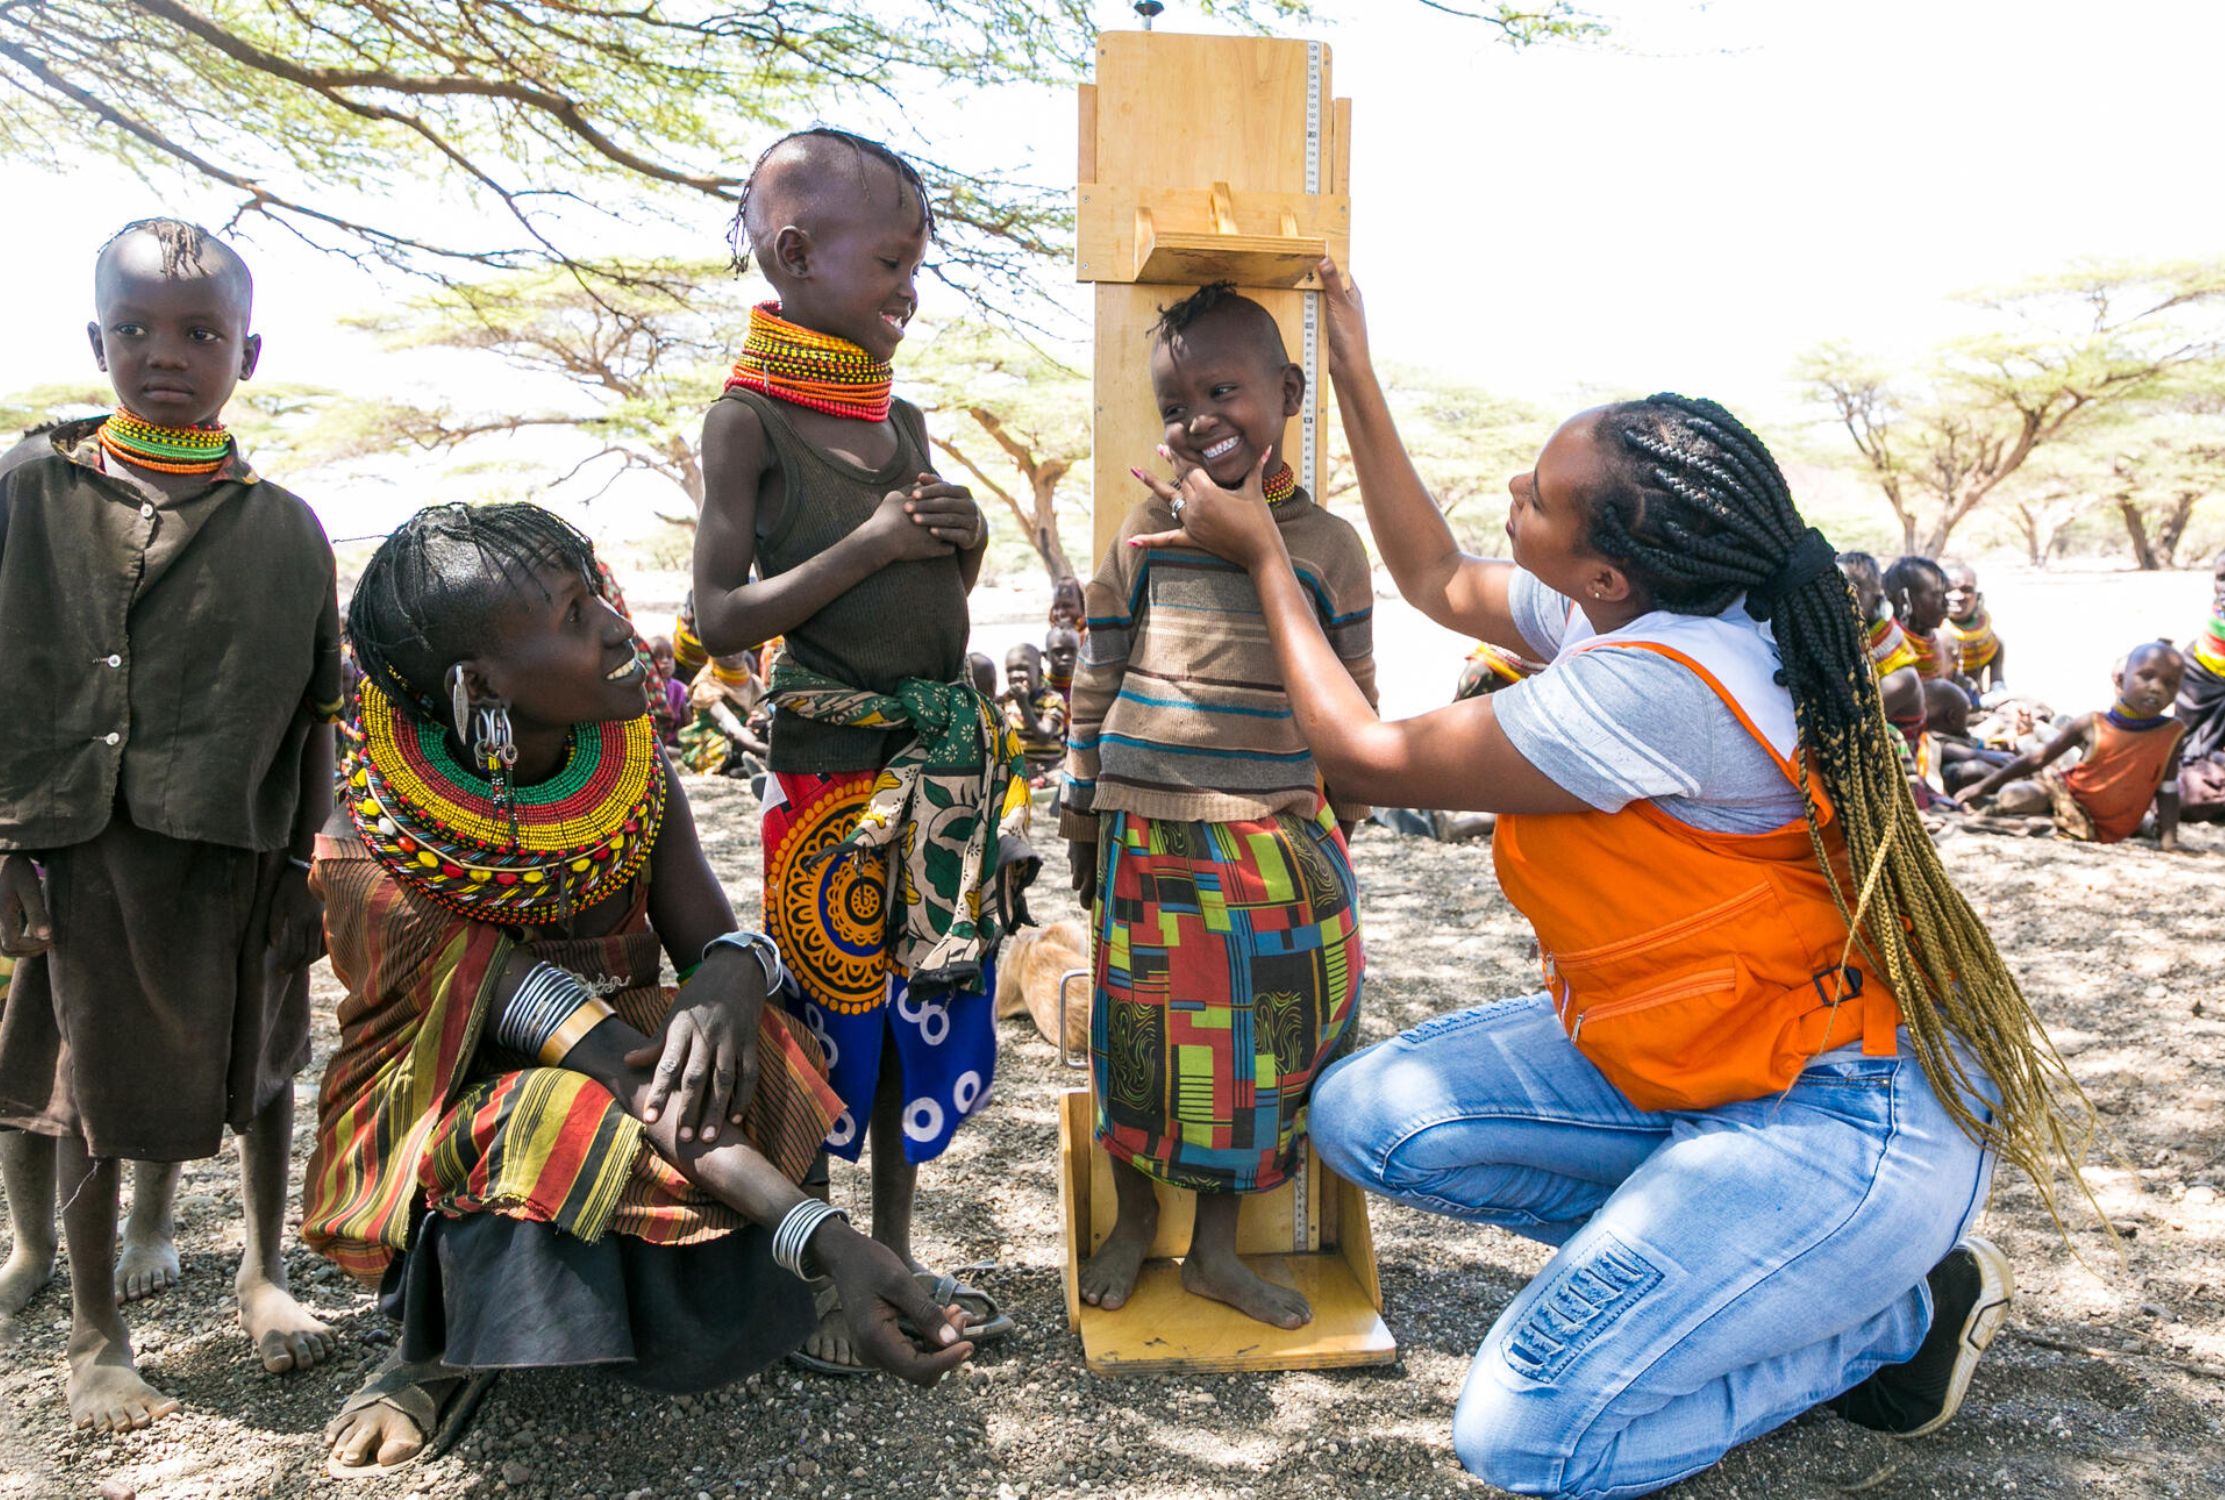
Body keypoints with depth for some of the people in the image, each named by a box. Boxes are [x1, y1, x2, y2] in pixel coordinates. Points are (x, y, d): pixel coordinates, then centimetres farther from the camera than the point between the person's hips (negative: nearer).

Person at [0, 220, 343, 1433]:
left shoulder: (285, 526, 2)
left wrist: (308, 868, 2)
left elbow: (313, 713, 4)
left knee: (263, 1064, 15)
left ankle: (264, 1270, 38)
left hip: (241, 851, 1)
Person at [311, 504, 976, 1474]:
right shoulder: (373, 859, -27)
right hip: (439, 1134, -4)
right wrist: (826, 1239, -45)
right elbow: (611, 1062, -36)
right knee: (565, 1120, -37)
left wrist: (729, 978, -41)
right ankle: (441, 1342, -5)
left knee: (728, 1058, -28)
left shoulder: (629, 761, -10)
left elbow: (711, 936, -12)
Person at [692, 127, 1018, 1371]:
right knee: (830, 997, 3)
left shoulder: (904, 419, 11)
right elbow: (722, 615, -14)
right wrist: (869, 545, -19)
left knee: (932, 994, 12)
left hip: (947, 746, 7)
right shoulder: (748, 418, -8)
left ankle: (896, 1248, 29)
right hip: (829, 754, -6)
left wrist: (962, 544, -2)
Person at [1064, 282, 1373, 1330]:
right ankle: (1134, 1224, 33)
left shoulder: (1328, 545, 0)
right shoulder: (1148, 533, 1)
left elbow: (1352, 705, 7)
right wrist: (1082, 823, 7)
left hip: (1277, 841, 1)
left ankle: (1216, 1251, 27)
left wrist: (1333, 838, 8)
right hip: (1148, 839, 0)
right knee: (1143, 1046, 9)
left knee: (1265, 1047, 8)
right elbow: (1095, 684, 6)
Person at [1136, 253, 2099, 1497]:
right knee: (1369, 1115, -1)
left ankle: (1902, 1309, 5)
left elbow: (1365, 757, -16)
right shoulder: (1647, 607, -1)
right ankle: (1724, 1249, 9)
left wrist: (1266, 554, -6)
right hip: (1691, 1055, 9)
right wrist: (1357, 378, 16)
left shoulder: (1651, 681, -29)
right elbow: (1439, 584, 16)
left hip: (1848, 1109, -9)